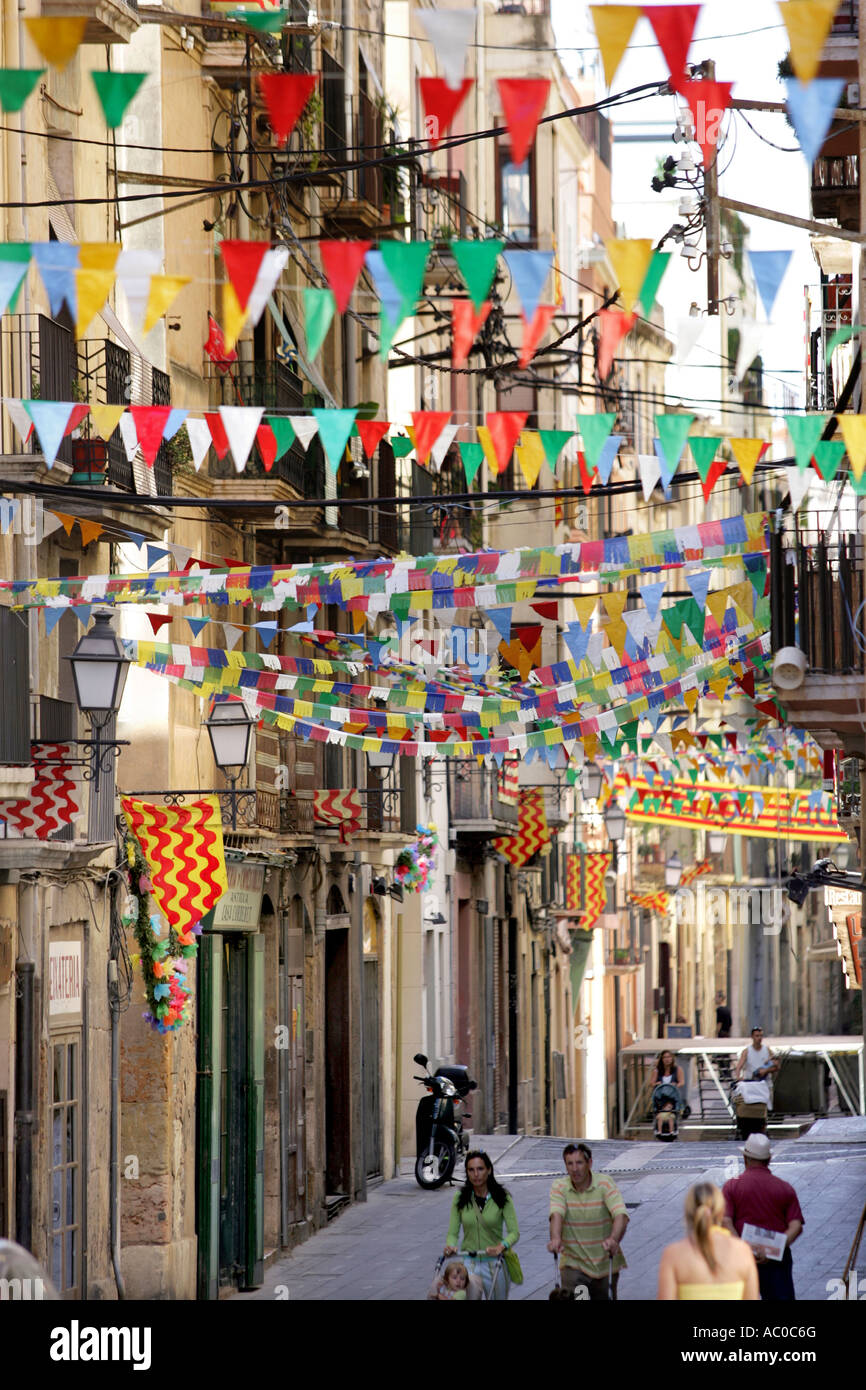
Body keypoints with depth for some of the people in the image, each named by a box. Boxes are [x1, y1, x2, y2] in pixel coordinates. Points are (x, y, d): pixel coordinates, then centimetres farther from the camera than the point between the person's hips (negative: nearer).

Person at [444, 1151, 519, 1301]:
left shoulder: (502, 1197, -6)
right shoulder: (460, 1198, 0)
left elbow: (514, 1232, -11)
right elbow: (452, 1232, 1)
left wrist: (501, 1247, -31)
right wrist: (450, 1246, -22)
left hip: (495, 1263, 0)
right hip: (469, 1263, 0)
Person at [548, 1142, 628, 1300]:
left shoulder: (605, 1183, -7)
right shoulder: (559, 1187, -3)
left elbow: (621, 1215, -20)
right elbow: (556, 1214, -21)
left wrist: (613, 1239, -41)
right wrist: (555, 1238, -42)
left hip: (605, 1263, 0)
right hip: (574, 1262, 0)